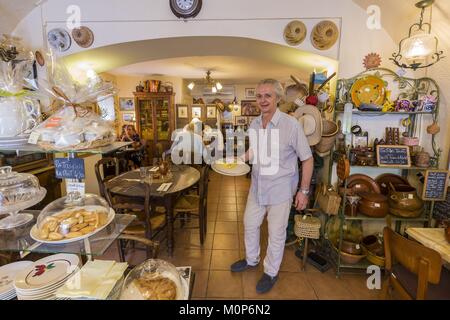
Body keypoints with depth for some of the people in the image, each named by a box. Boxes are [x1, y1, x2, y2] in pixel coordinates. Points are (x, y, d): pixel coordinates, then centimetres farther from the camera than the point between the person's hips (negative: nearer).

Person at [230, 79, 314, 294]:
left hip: (280, 190, -5)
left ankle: (271, 272, 36)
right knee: (249, 224, 20)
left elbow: (307, 159, -11)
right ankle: (251, 260, 47)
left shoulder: (291, 125, -19)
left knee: (276, 233, 11)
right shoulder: (254, 124, -1)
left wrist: (304, 191, -11)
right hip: (257, 187, 6)